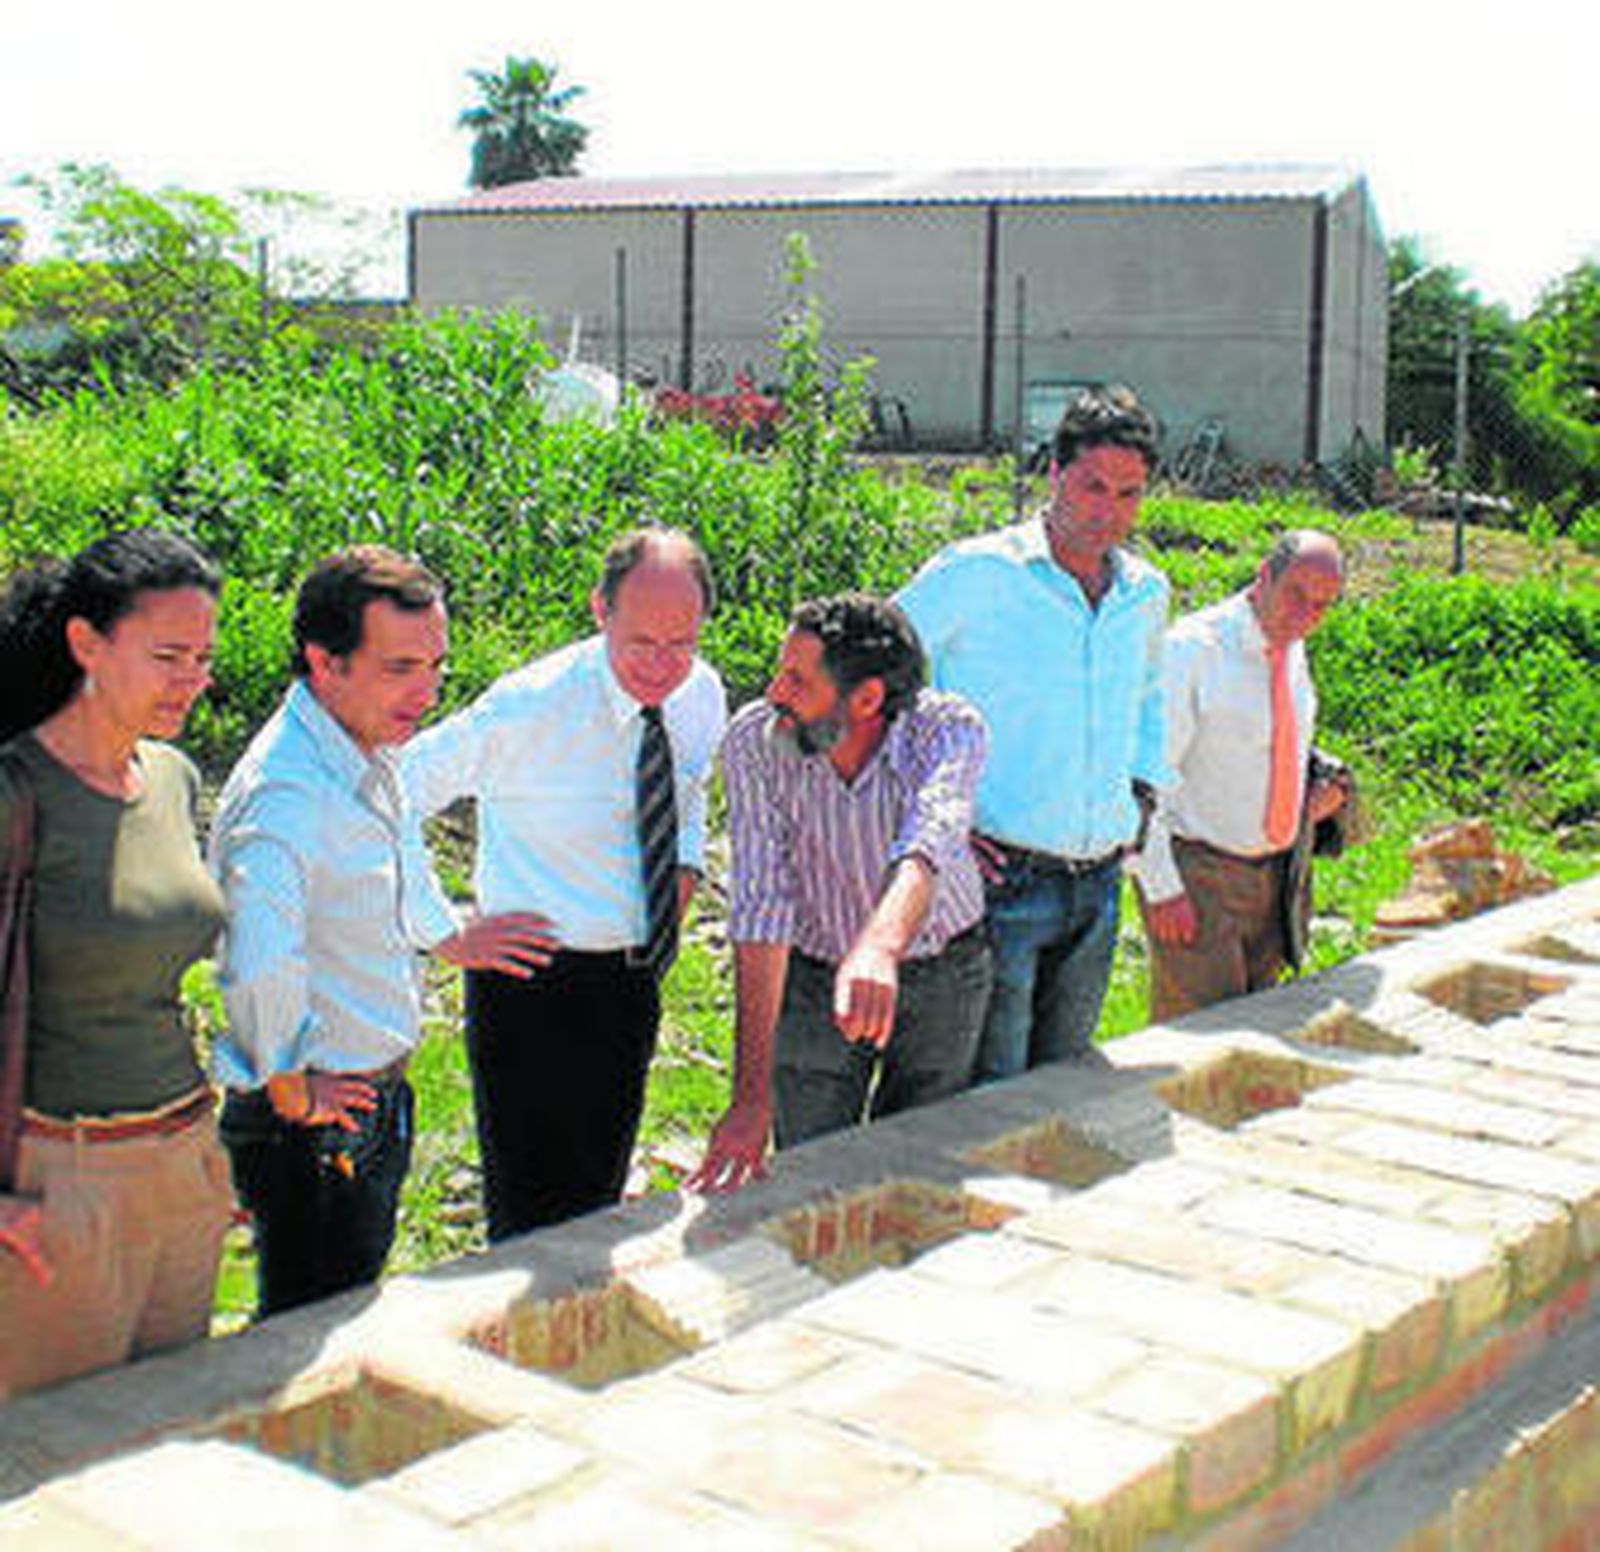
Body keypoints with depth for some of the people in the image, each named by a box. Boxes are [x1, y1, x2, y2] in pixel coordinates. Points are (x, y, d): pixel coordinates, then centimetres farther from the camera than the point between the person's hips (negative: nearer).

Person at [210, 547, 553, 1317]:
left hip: (377, 1099, 9)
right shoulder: (287, 792, -28)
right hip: (314, 1127, -9)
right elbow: (258, 966, -42)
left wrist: (446, 935, 30)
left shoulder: (370, 755, 3)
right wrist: (289, 1086, -28)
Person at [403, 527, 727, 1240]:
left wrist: (686, 866, 0)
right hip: (533, 985, -6)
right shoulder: (530, 707, -22)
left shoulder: (702, 695, -3)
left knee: (600, 1196, 20)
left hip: (637, 976, 6)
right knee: (534, 1215, -2)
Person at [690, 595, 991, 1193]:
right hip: (811, 980, 0)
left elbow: (926, 848, -46)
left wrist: (880, 948, -69)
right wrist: (751, 1095, -34)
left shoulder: (951, 728, -27)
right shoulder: (755, 741, -25)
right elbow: (760, 912, -29)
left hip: (944, 979, 0)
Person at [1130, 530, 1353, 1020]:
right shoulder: (1190, 650, -15)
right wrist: (1162, 888, -19)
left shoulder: (1292, 653, 9)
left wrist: (1328, 787, 3)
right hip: (1197, 873, -7)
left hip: (1274, 872, 7)